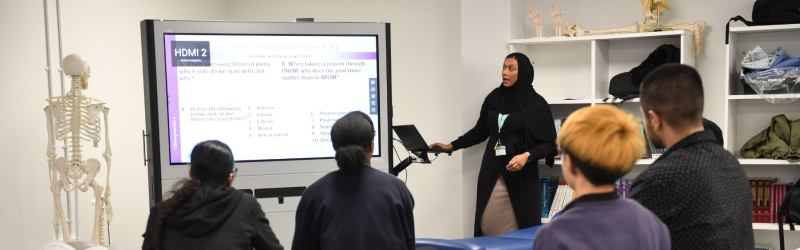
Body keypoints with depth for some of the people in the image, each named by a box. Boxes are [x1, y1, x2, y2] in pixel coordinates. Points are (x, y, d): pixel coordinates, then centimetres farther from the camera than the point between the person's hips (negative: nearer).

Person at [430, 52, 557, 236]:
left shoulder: (536, 104, -5)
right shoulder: (494, 98, 8)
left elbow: (549, 143, -6)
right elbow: (480, 131, 19)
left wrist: (527, 156, -22)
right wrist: (452, 146, 13)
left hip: (520, 174, -4)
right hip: (491, 172, 4)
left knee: (520, 230, -4)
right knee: (488, 225, 3)